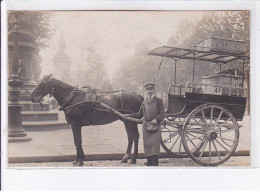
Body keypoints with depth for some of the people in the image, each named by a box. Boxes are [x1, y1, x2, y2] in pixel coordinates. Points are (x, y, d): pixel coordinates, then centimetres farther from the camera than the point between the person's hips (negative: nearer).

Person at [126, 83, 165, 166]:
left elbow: (162, 113, -3)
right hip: (146, 126, 4)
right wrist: (129, 115, 17)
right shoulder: (144, 102, 16)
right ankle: (149, 162, 13)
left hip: (155, 125, -4)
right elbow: (140, 114, 22)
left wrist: (156, 119, -18)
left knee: (155, 143, -9)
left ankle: (155, 163, -8)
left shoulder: (158, 100, 3)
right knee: (147, 144, 4)